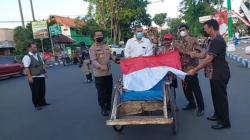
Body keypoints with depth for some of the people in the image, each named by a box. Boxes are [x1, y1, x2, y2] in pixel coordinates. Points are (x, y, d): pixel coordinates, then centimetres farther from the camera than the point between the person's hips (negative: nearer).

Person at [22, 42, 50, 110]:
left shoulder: (38, 55, 13)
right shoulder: (27, 57, -11)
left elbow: (43, 64, 20)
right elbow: (26, 68, -19)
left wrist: (45, 72, 16)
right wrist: (29, 77, -25)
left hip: (41, 76, 7)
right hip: (34, 77, -7)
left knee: (42, 90, 15)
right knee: (35, 92, 0)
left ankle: (42, 102, 31)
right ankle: (37, 105, 13)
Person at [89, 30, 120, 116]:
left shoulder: (106, 46, 12)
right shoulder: (92, 48, -8)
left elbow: (111, 55, 21)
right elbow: (93, 60, -19)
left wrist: (115, 59, 0)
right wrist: (100, 66, -37)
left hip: (108, 73, 6)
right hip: (99, 74, -6)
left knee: (109, 91, 15)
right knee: (101, 92, 0)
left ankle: (108, 107, 32)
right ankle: (103, 109, 16)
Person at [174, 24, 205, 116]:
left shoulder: (193, 41, -7)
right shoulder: (181, 43, 13)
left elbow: (197, 53, -19)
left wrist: (184, 51, -22)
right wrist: (177, 49, 2)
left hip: (191, 68, -7)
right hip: (184, 69, 7)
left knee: (195, 89, -2)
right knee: (186, 88, 14)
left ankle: (201, 108, 10)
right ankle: (191, 104, 31)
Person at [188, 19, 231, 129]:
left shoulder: (218, 41, -22)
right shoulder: (214, 40, 12)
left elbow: (209, 59, -26)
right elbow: (207, 55, 18)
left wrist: (194, 70, -21)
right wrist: (196, 55, 1)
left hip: (220, 74, -10)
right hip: (215, 74, 10)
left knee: (221, 97, 0)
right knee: (216, 96, 20)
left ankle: (224, 122, 12)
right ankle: (218, 115, 35)